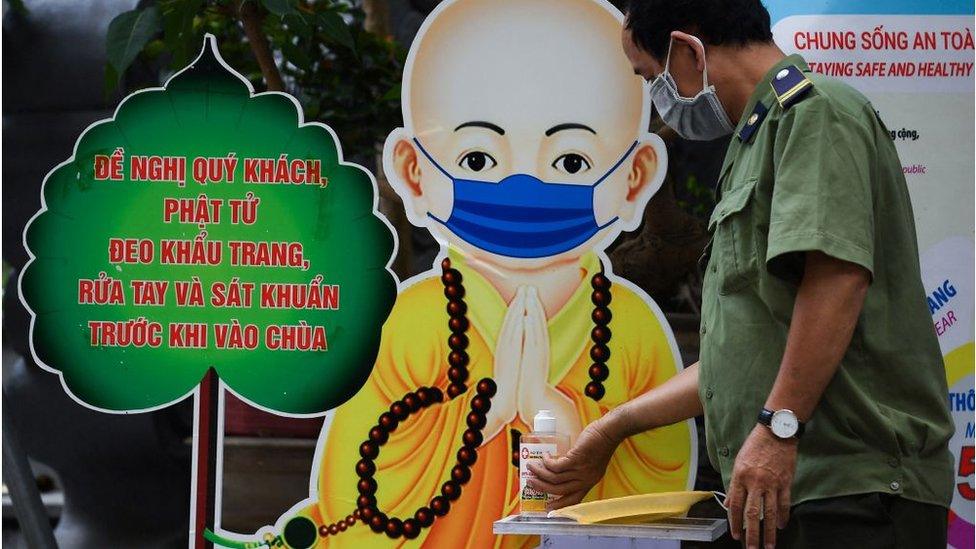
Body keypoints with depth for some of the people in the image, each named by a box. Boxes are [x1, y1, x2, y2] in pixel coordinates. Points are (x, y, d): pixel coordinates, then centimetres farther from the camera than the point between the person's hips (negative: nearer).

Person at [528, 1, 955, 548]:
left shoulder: (815, 109, -5)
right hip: (792, 486, 9)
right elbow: (742, 351, 28)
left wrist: (778, 425, -23)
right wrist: (612, 430, 29)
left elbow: (837, 275, -21)